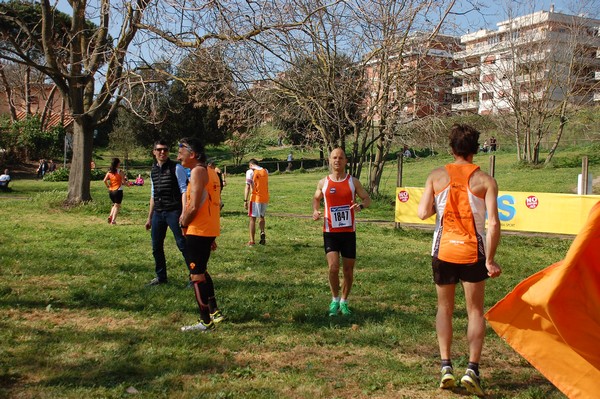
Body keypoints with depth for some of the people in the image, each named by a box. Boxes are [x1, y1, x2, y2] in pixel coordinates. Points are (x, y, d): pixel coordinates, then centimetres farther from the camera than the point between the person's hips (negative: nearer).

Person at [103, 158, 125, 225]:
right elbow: (124, 181, -9)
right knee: (117, 205, 4)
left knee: (114, 205, 24)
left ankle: (110, 216, 5)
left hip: (111, 191, 5)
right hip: (118, 191, -5)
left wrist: (108, 186, 9)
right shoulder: (120, 171, -9)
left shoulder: (109, 172, 3)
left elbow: (105, 180, -4)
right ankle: (113, 220, -2)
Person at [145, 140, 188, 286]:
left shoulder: (176, 168, -6)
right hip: (158, 213, 7)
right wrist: (149, 217, 20)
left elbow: (184, 191, -11)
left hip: (173, 212, -6)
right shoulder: (153, 170, 13)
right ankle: (160, 277, 27)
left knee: (182, 244, -6)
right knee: (156, 246, 12)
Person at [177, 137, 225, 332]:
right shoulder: (211, 172, 14)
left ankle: (206, 322, 6)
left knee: (197, 275, 0)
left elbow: (194, 207, -22)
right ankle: (215, 312, 27)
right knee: (201, 272, 22)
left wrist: (184, 223, -5)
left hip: (198, 231, -9)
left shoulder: (197, 172, -15)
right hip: (210, 230, 9)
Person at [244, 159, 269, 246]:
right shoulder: (265, 171, 9)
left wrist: (245, 200, -11)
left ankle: (252, 241, 4)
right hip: (265, 198, 5)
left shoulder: (250, 172, -6)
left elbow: (247, 187, -12)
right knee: (261, 217, 23)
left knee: (253, 219, 3)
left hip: (255, 198, -5)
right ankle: (262, 232, -2)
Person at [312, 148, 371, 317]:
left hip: (349, 232, 1)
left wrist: (361, 205, -16)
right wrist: (315, 211, -2)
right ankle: (335, 300, 10)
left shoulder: (353, 181, 1)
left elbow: (367, 198, 8)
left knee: (349, 270, 6)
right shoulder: (323, 182, 3)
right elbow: (316, 198, 19)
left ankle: (344, 302, 27)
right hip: (330, 232, -1)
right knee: (333, 267, -14)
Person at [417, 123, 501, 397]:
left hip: (443, 251, 1)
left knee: (445, 308, 16)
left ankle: (446, 366, 10)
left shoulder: (437, 176, 0)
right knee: (475, 311, 9)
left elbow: (422, 213, -7)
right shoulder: (485, 180, -4)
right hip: (473, 252, -1)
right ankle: (472, 369, 1)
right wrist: (490, 260, -6)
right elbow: (494, 223, -11)